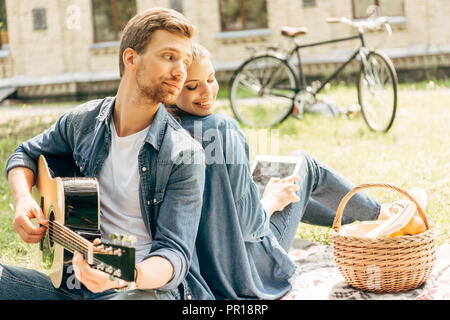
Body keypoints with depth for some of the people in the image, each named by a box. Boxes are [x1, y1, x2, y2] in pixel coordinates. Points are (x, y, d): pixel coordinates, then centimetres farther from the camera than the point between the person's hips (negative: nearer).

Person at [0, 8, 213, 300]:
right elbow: (26, 154, 21)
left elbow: (174, 254, -16)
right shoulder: (82, 122, 3)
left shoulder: (185, 155, -11)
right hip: (76, 281, 5)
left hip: (150, 284, -4)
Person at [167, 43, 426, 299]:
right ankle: (379, 213, 35)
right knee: (303, 163, 13)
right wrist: (271, 201, -1)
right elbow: (247, 225, -23)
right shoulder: (223, 129, -23)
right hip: (245, 275, -6)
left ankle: (353, 214, 51)